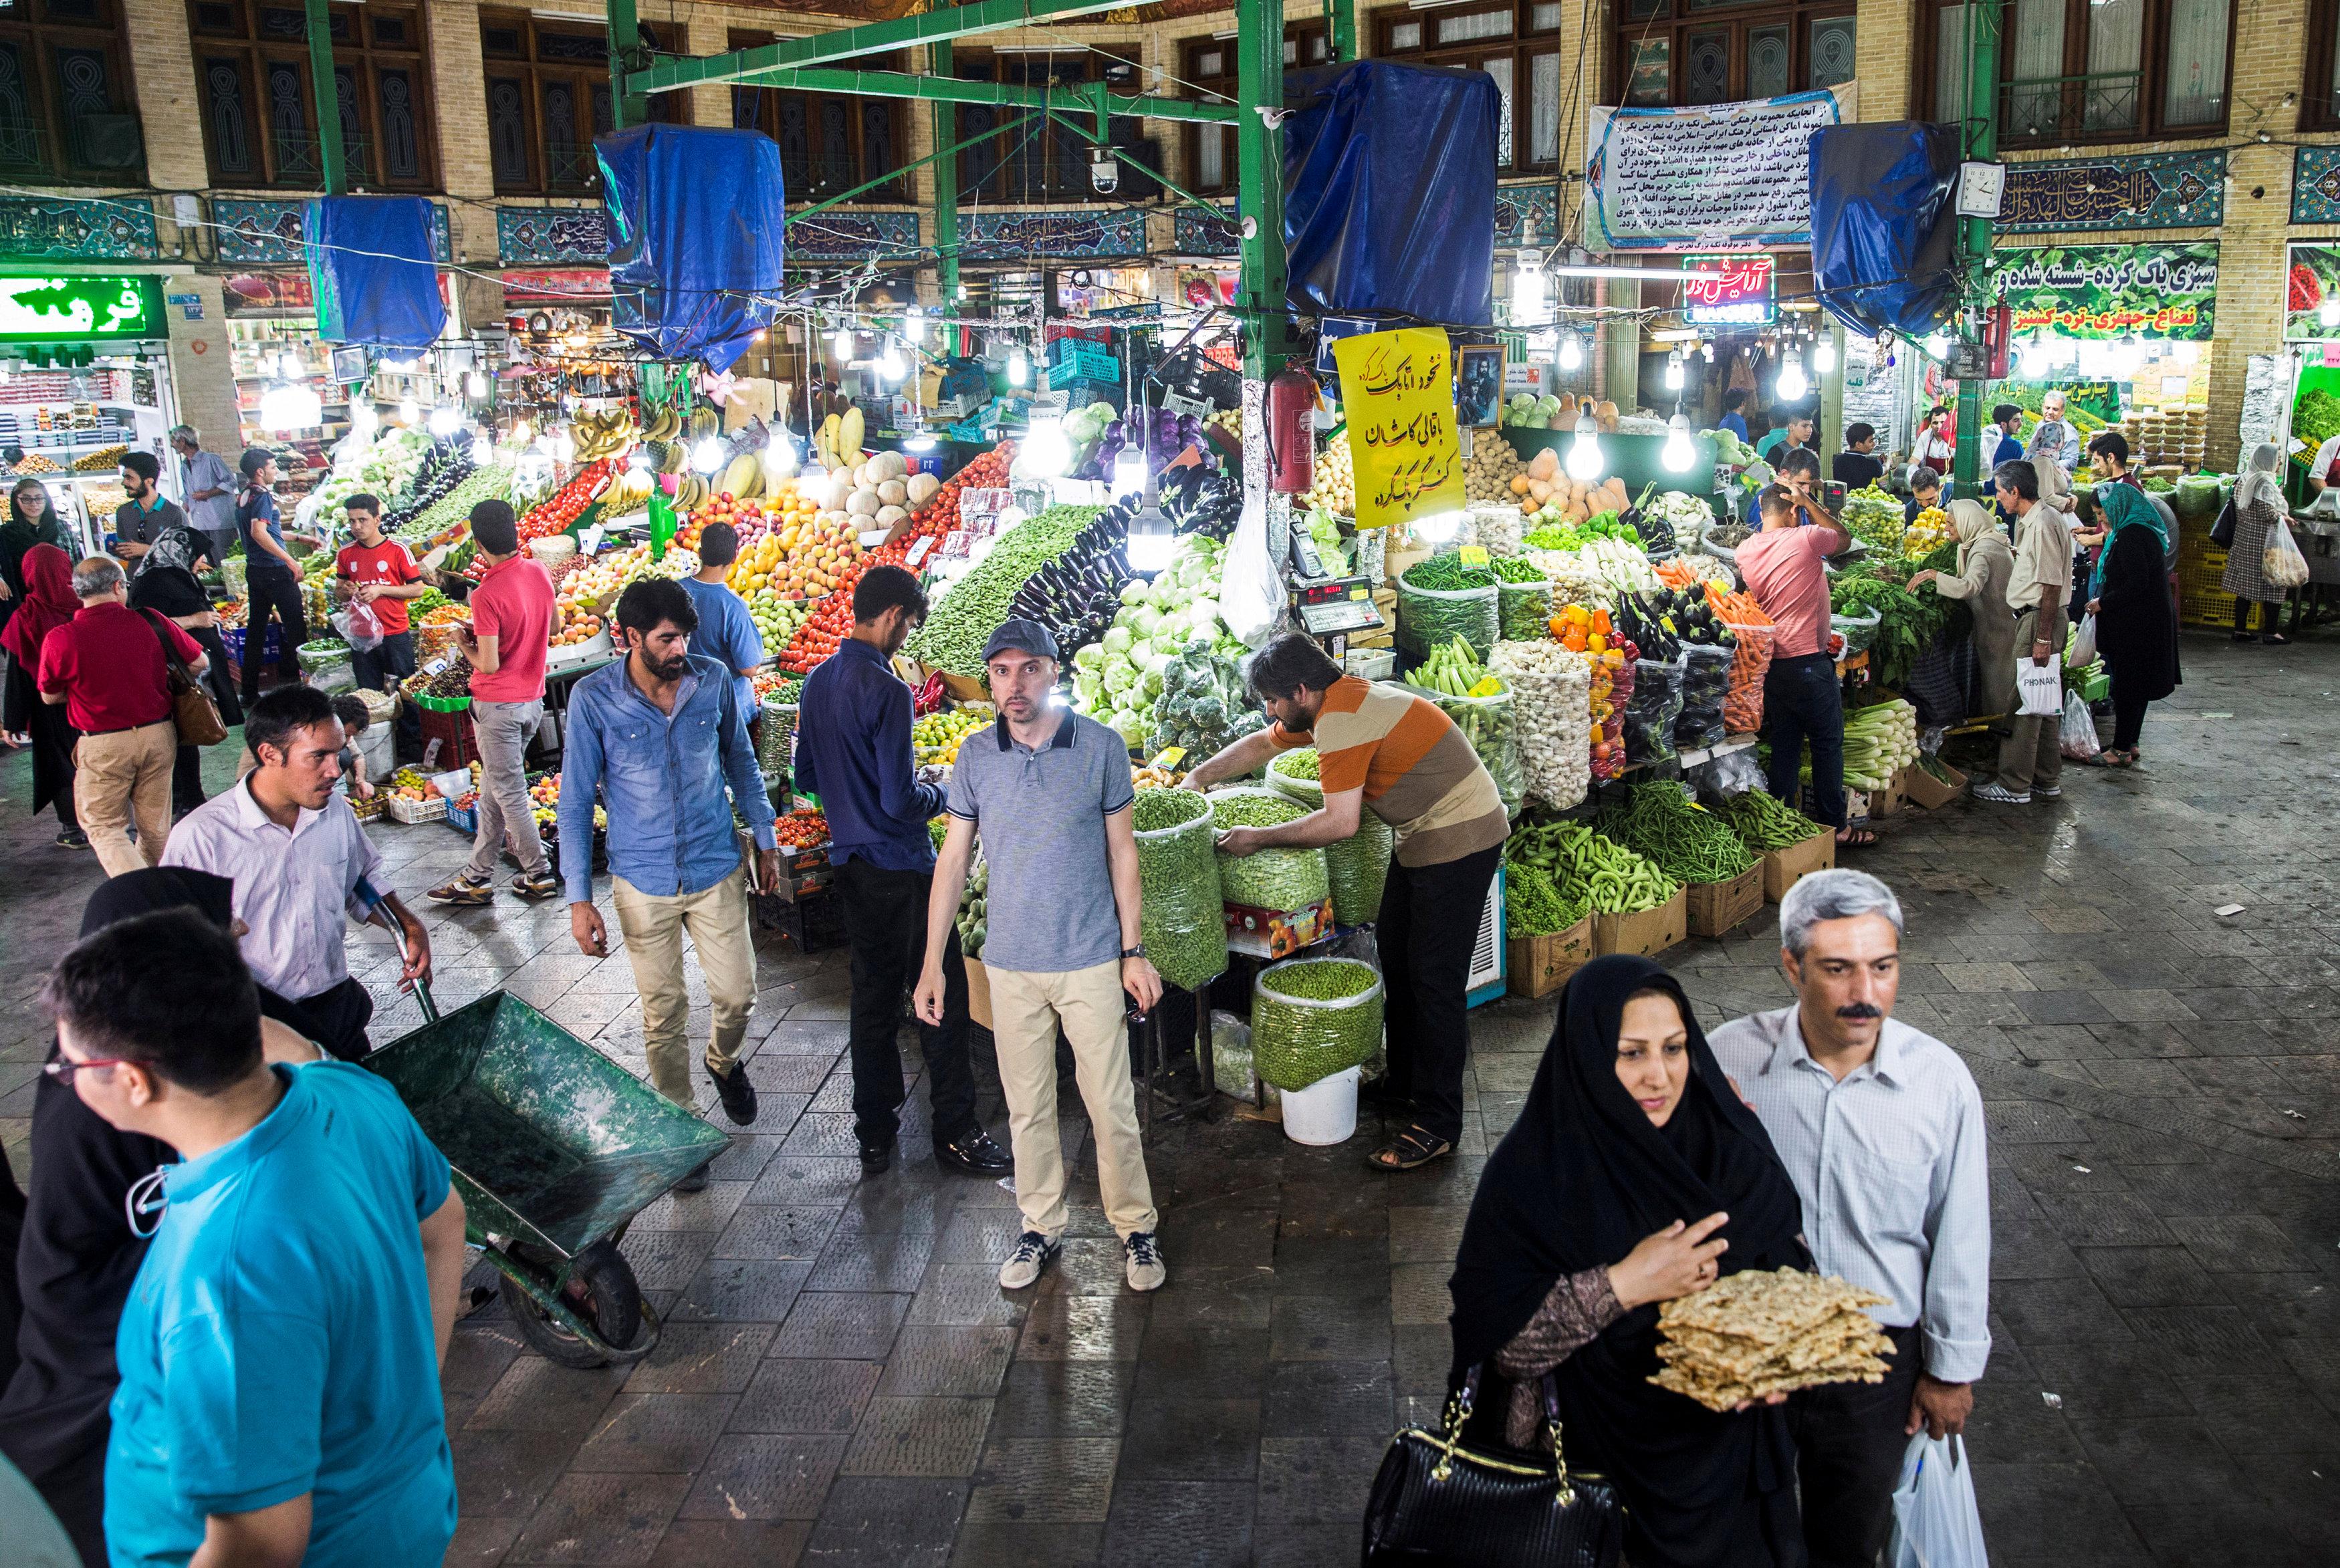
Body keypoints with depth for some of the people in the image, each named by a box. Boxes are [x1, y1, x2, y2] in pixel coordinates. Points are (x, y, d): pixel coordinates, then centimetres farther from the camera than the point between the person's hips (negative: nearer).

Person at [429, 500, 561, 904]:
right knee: (493, 787, 17)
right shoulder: (540, 573, -2)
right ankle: (477, 877, 24)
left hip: (498, 705, -8)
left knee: (509, 792, 6)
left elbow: (489, 664, -23)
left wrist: (464, 643, -4)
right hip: (533, 699, 8)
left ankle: (539, 874, 14)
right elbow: (555, 627, 13)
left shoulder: (488, 595, -23)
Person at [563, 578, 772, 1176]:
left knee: (737, 996, 7)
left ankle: (723, 1061, 42)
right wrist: (579, 899, -10)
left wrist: (765, 839, 12)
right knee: (664, 1013, 9)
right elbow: (576, 800, -8)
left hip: (717, 869, 2)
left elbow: (741, 762, 8)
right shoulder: (593, 698, -14)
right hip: (643, 880, -1)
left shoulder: (713, 680, -9)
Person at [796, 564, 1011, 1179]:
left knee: (873, 997, 15)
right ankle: (954, 1133, 11)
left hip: (850, 864, 8)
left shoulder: (818, 682, 5)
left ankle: (874, 1136, 22)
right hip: (901, 868, -8)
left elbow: (806, 778, 14)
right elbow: (900, 802, -21)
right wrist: (940, 796, -3)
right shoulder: (886, 690, -20)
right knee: (942, 997, 3)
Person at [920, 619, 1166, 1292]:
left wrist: (1134, 951, -1)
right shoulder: (975, 756, -2)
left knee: (1111, 1106, 4)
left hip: (1091, 960, -2)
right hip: (1012, 965, 2)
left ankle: (1135, 1228, 22)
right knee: (1027, 1108, 12)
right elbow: (953, 861, 4)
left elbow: (1121, 851, 0)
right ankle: (1042, 1228, 29)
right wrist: (932, 963, 1)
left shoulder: (1100, 747, -7)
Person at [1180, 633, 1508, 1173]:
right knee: (1397, 961, 17)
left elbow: (1340, 822, -27)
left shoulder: (1341, 720, -24)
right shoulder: (1334, 700, 8)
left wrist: (1259, 838, -18)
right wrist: (1198, 778, 16)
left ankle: (1438, 1126, -1)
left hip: (1459, 841, -11)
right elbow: (1262, 744, 23)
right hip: (1423, 838, 11)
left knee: (1435, 980, -8)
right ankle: (1404, 1086, 29)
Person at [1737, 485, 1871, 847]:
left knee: (1784, 743, 13)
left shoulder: (1745, 550, 4)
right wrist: (1809, 504, 8)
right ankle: (1835, 824, 11)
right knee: (1828, 742, 5)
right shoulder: (1806, 538, -10)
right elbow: (1845, 538, 9)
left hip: (1769, 663, 6)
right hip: (1809, 660, -6)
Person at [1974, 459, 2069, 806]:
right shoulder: (2031, 521, 14)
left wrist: (2043, 637, -20)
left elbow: (2052, 585, -20)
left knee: (2024, 704, -6)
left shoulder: (2043, 524, -17)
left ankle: (2014, 786, -2)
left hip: (2039, 619, -10)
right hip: (2033, 617, 10)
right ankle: (2047, 780, 23)